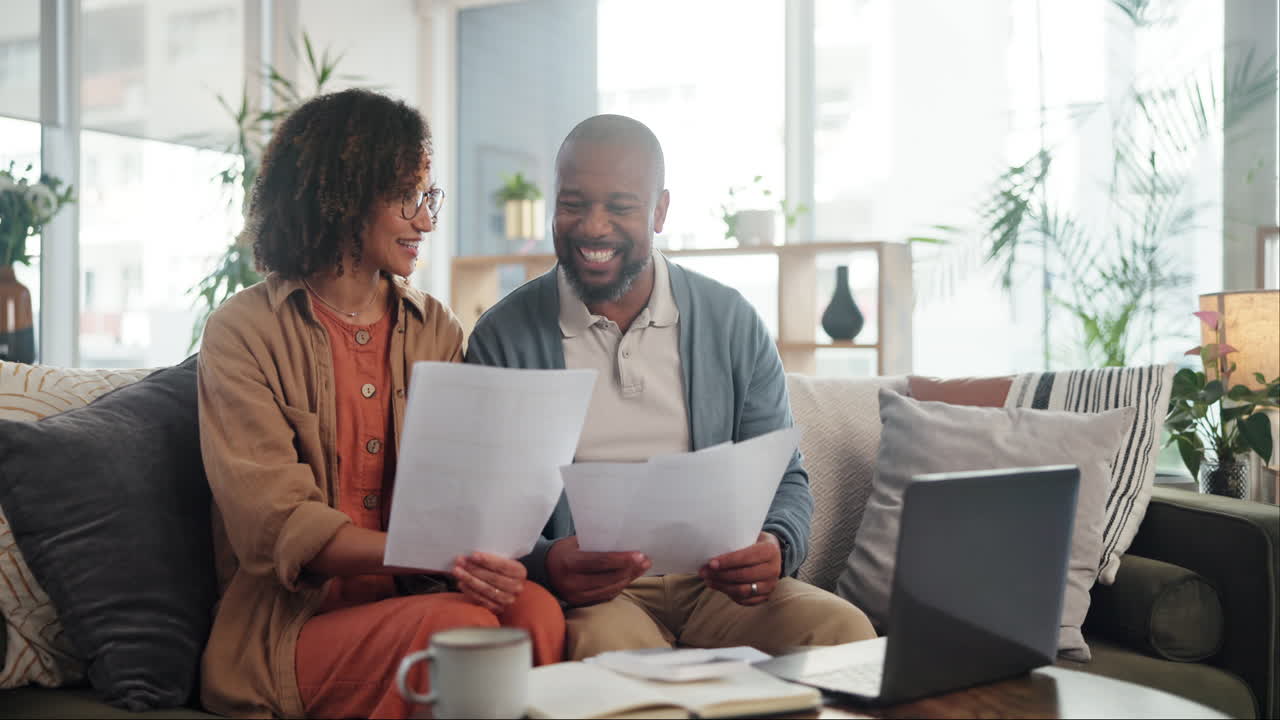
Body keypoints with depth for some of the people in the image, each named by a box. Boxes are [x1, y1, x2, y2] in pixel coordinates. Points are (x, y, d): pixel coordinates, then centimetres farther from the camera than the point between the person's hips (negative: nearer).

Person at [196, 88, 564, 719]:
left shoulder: (435, 329, 14)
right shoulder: (243, 332, -2)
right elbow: (276, 526, -14)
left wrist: (483, 557, -18)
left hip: (411, 598, 4)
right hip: (292, 621, -4)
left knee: (534, 609, -28)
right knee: (460, 625, -32)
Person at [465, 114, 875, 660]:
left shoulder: (731, 322, 8)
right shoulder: (503, 338, 2)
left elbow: (784, 478, 10)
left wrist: (775, 549, -14)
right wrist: (544, 564, -24)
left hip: (720, 580, 4)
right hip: (591, 592, -3)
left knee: (845, 630, -25)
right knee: (608, 642, -38)